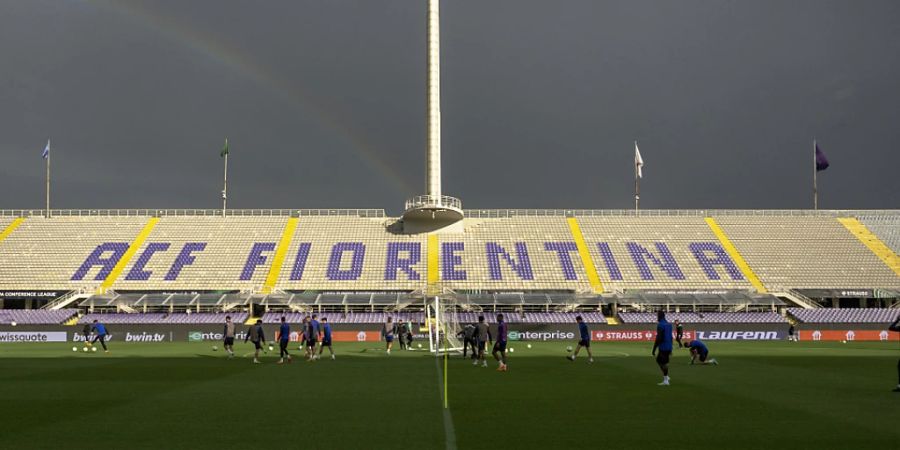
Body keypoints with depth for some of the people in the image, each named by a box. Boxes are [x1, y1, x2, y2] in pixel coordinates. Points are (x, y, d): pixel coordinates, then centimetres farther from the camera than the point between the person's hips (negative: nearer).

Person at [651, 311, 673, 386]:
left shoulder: (660, 325, -16)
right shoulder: (669, 324, 12)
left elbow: (658, 338, -20)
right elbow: (671, 337, 17)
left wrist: (654, 350, -15)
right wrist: (670, 349, 24)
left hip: (663, 348, -9)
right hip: (668, 347, 9)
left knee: (664, 363, -1)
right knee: (658, 360, 20)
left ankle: (665, 381, 3)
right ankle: (666, 376, 16)